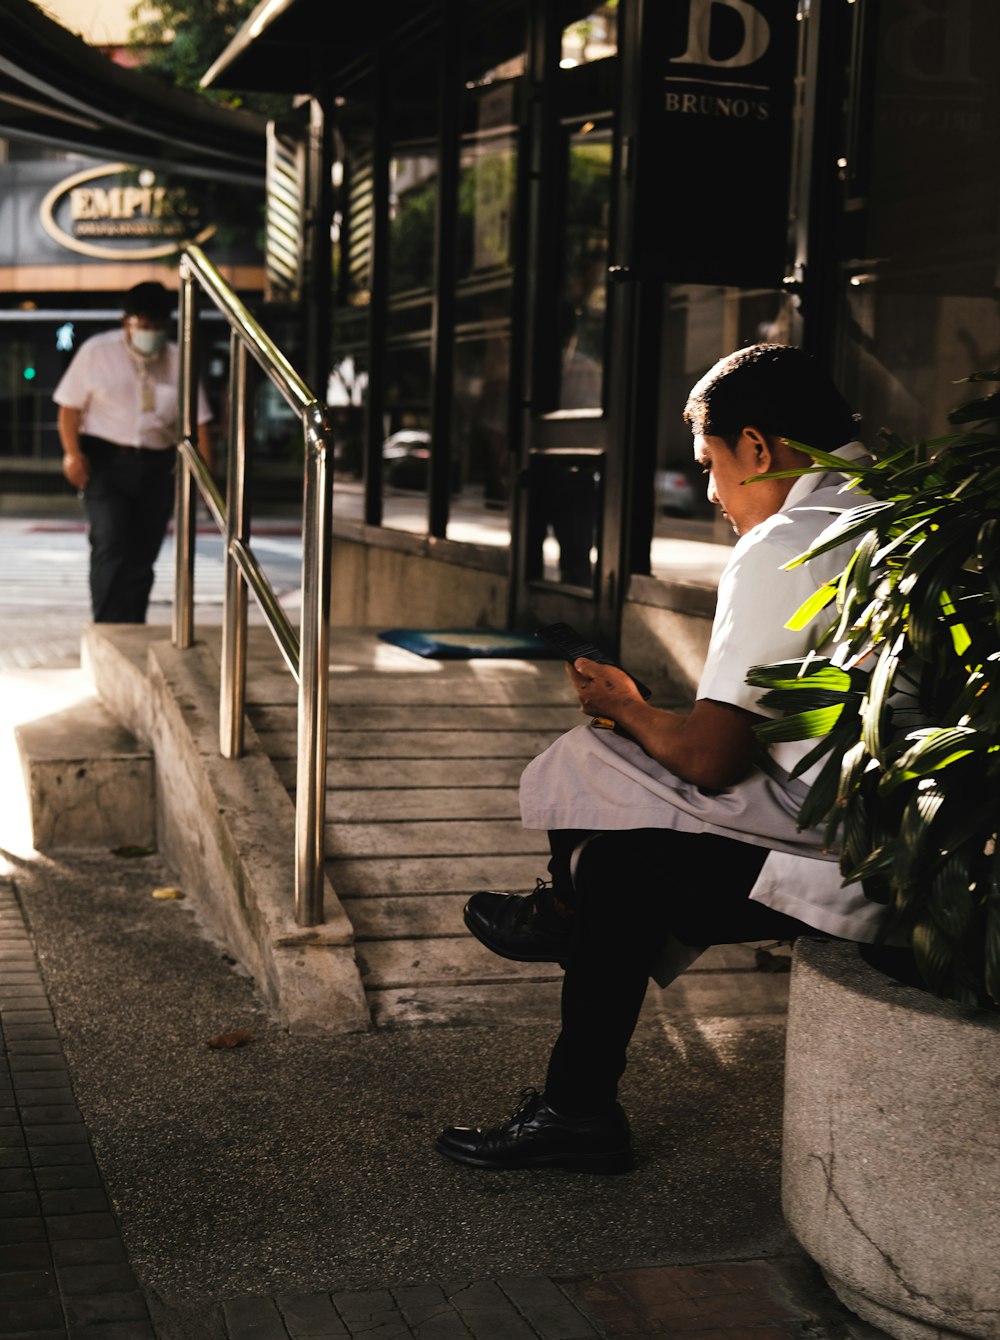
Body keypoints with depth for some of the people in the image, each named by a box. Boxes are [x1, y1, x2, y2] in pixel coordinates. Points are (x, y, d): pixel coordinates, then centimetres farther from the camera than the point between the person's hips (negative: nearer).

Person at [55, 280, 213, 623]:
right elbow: (70, 406, 4)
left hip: (157, 468, 3)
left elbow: (198, 421, 5)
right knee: (111, 546, -17)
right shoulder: (96, 351, 2)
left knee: (142, 558, 5)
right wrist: (72, 452, -11)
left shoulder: (178, 361, 6)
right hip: (105, 462, -3)